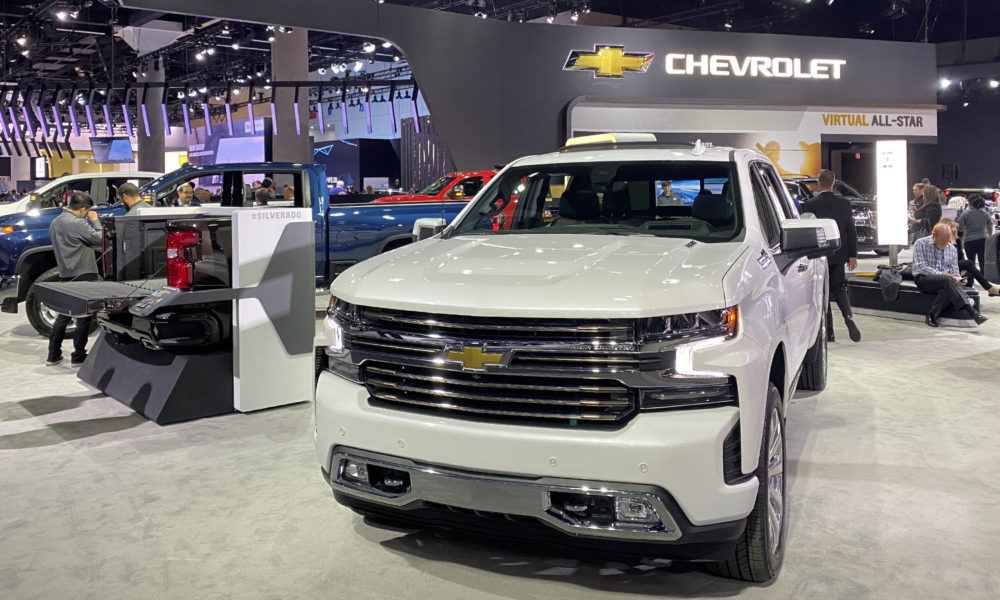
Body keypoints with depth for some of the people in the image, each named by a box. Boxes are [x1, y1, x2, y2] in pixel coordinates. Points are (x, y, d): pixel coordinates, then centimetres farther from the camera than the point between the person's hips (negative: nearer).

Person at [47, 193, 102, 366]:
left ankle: (53, 355, 20)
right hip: (83, 275, -8)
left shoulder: (55, 223, 11)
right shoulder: (78, 223, -17)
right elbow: (99, 240, -13)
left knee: (63, 314, 16)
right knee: (84, 316, 0)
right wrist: (95, 221, -1)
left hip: (65, 275, 9)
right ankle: (78, 357, 2)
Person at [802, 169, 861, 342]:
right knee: (839, 288, 17)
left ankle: (829, 332, 6)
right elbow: (851, 231, 3)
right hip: (839, 255, 4)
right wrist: (853, 255, 8)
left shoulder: (810, 205, -11)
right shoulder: (845, 203, 2)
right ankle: (848, 316, -9)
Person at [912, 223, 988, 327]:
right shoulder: (921, 243, -3)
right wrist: (942, 274, -22)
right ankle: (972, 313, -44)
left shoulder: (952, 249, 13)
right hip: (923, 279, -4)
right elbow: (921, 267, -12)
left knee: (947, 290, -36)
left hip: (945, 281, 4)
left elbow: (954, 271, 12)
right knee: (947, 280, -36)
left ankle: (932, 316, -28)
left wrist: (958, 279, -13)